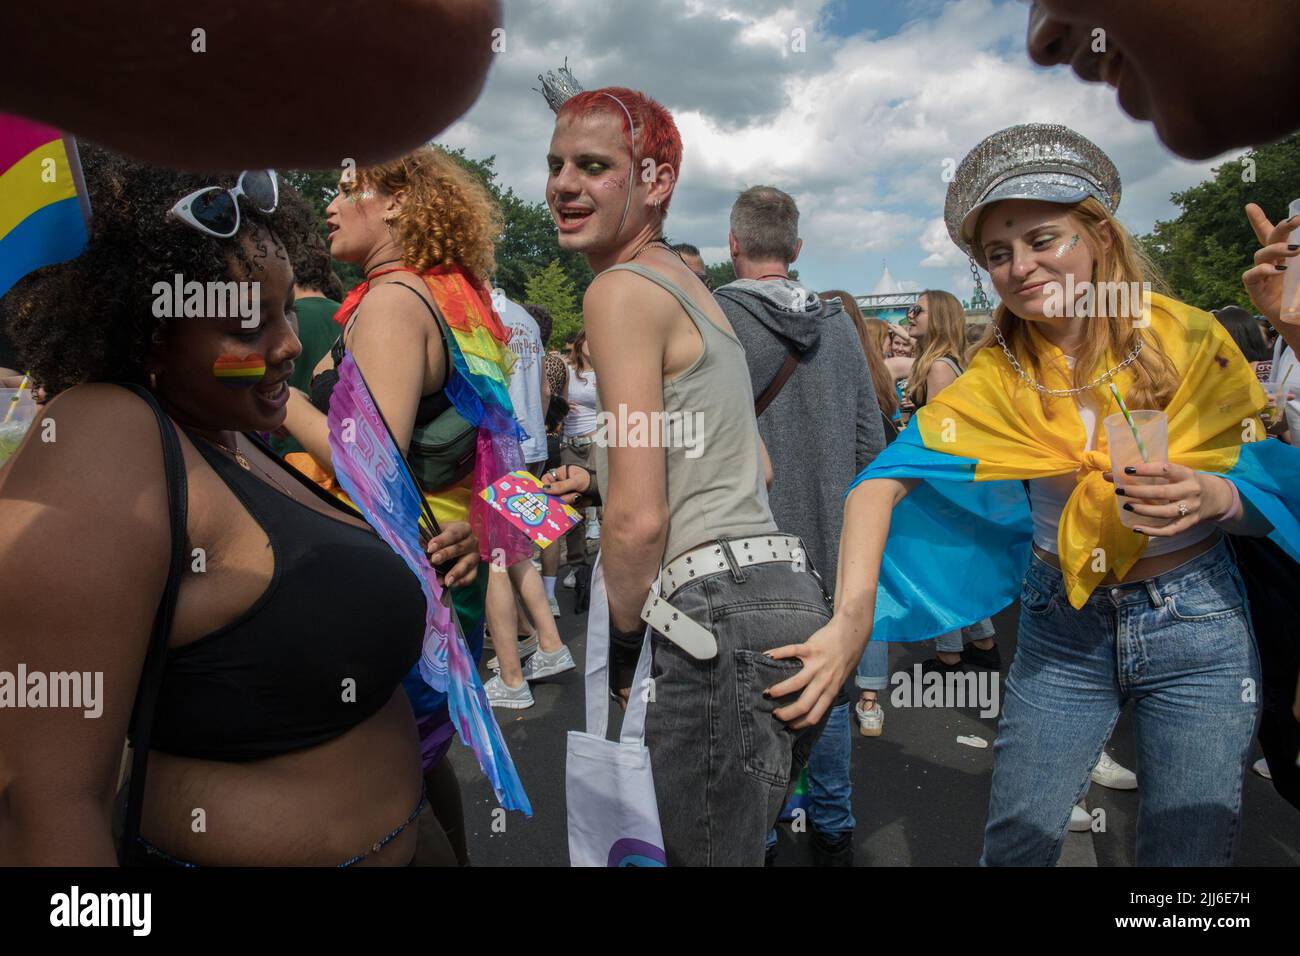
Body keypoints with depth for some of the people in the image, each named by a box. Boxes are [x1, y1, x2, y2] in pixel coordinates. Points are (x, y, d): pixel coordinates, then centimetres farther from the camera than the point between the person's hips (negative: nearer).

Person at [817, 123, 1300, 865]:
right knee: (1014, 848, 9)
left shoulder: (1188, 339, -10)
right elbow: (885, 480, -20)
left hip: (1197, 624, -1)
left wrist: (1214, 497, -28)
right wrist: (853, 617, -35)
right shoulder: (1002, 376, -7)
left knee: (1187, 851, 9)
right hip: (1062, 634, 1)